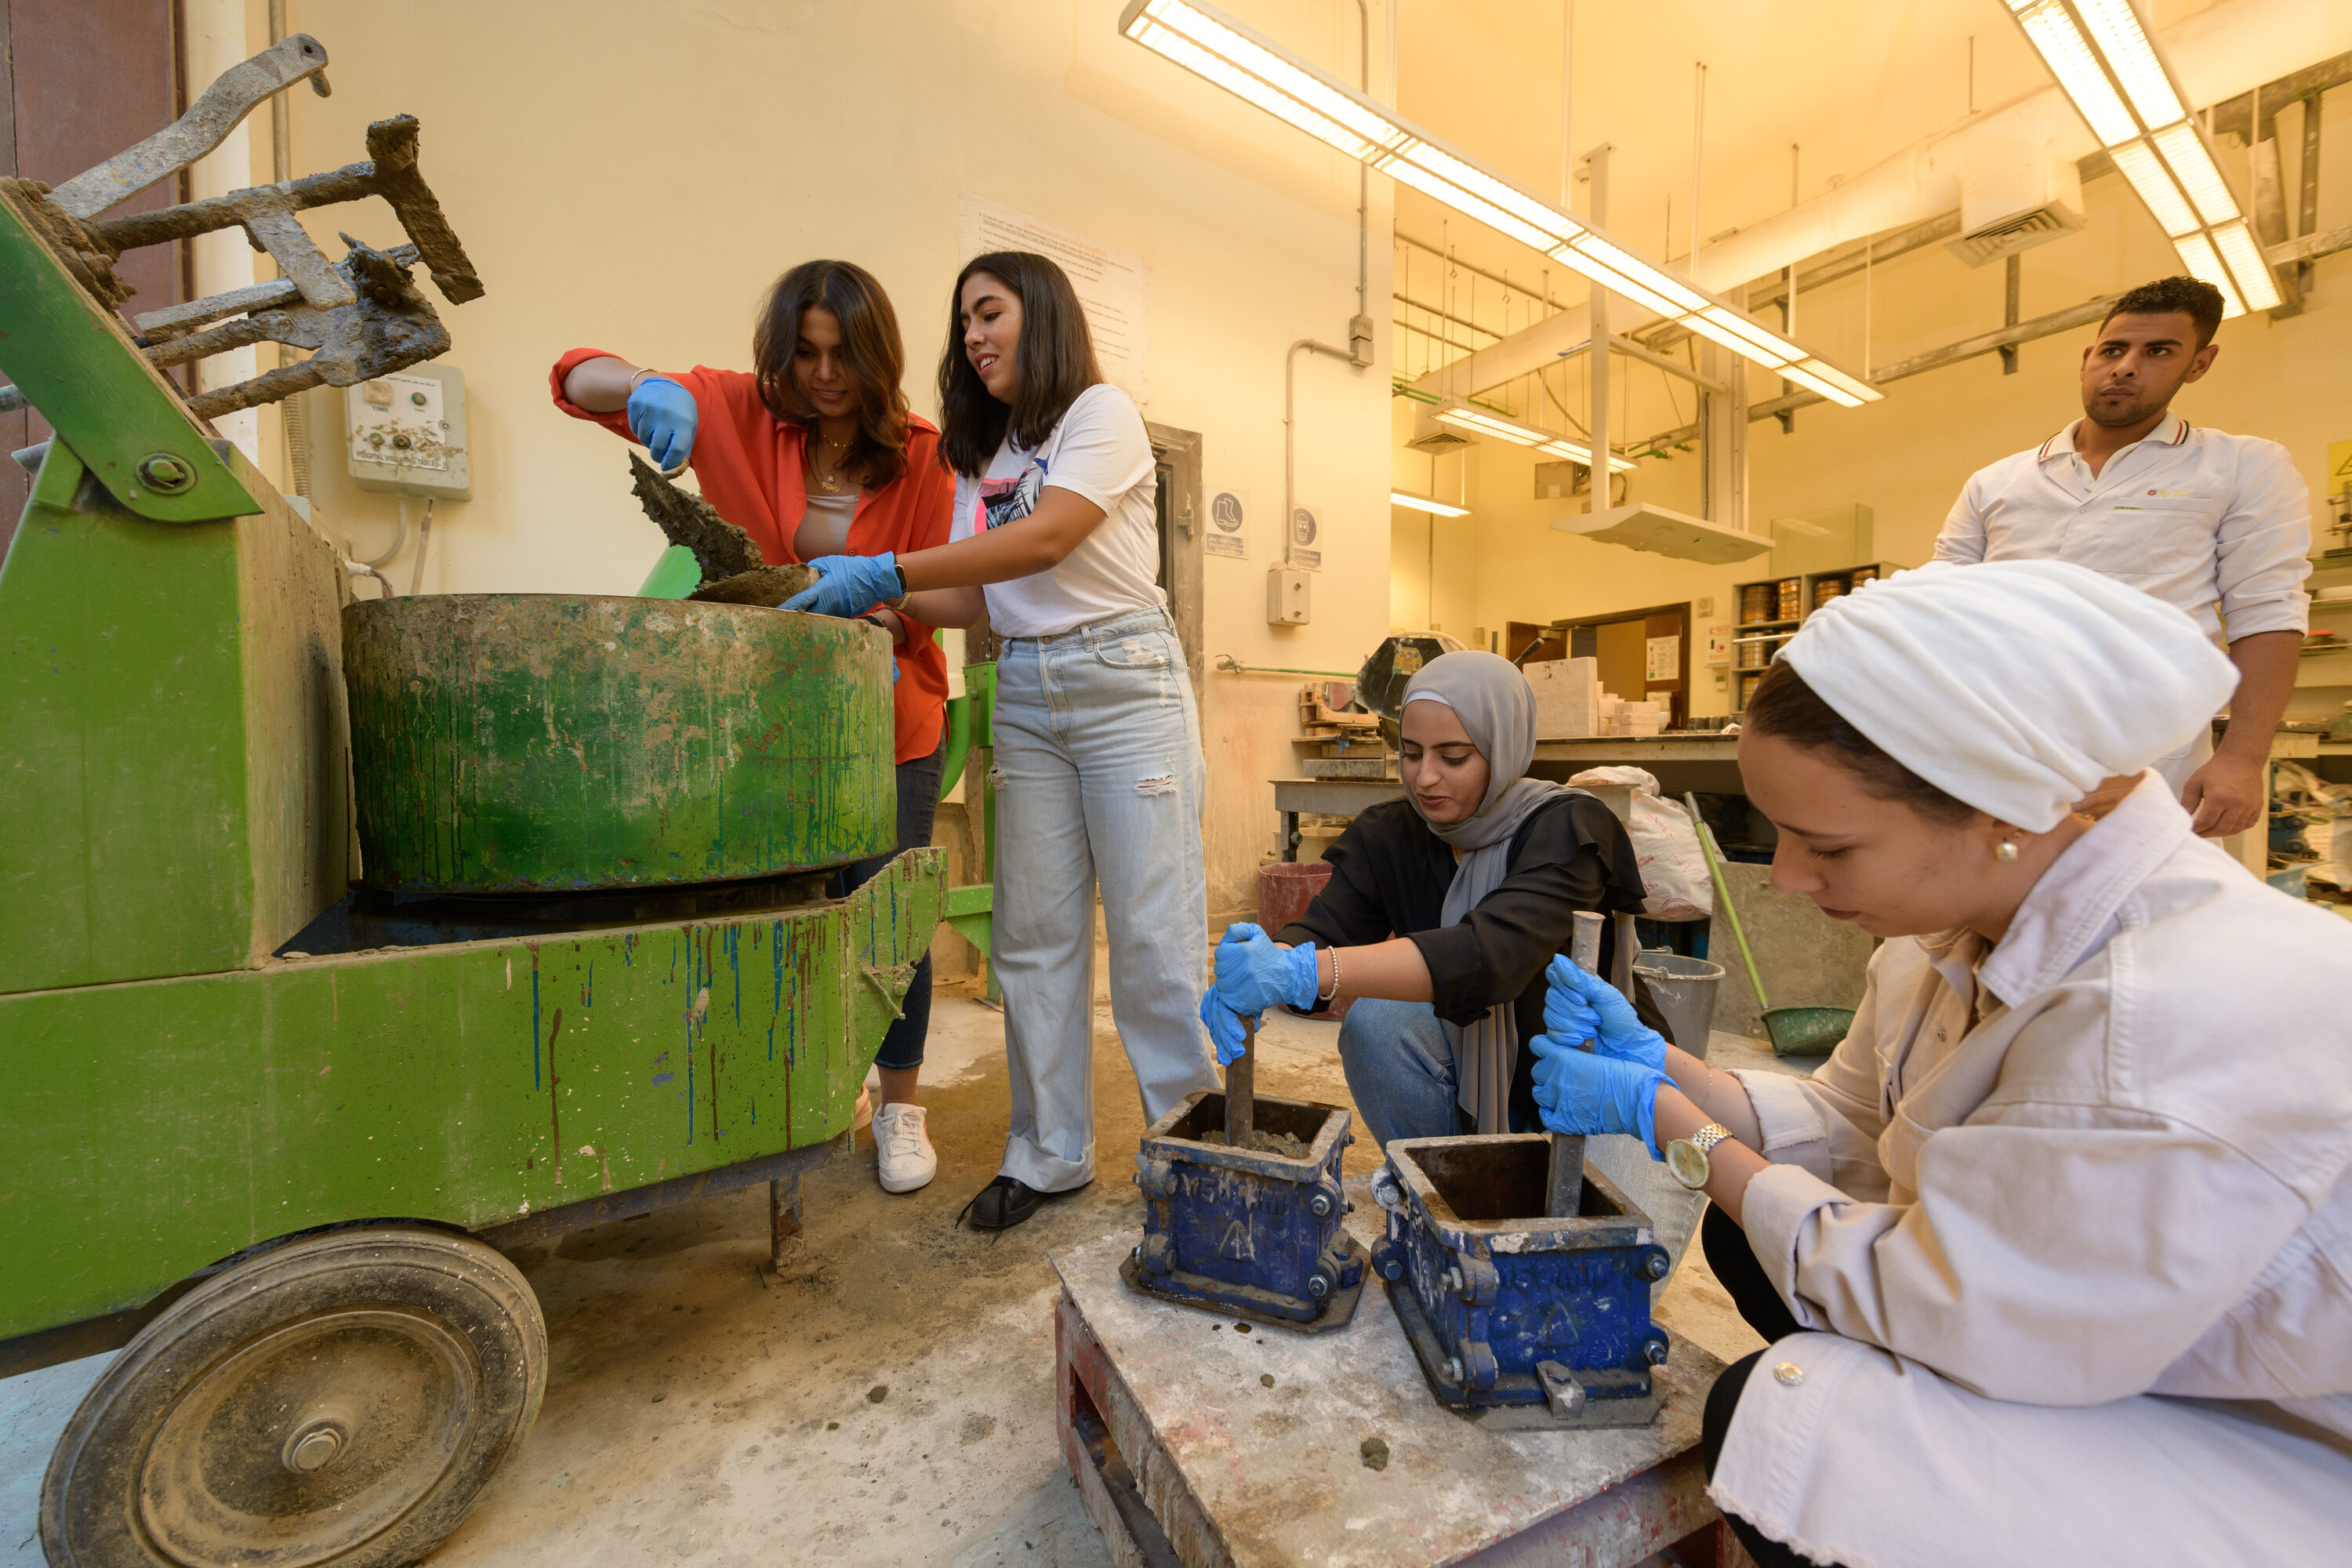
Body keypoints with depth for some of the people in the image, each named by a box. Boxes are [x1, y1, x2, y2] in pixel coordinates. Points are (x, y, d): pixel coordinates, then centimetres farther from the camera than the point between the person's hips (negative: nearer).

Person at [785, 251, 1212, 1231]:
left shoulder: (1101, 412, 1)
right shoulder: (981, 454, 20)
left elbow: (1047, 539, -16)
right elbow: (980, 601, 11)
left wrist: (888, 572, -21)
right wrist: (868, 597, -4)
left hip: (1122, 680, -6)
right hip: (1024, 695, 6)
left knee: (1151, 932, -5)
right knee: (1033, 933, 3)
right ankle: (1049, 1154, 16)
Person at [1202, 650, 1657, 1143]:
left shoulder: (1566, 827, -21)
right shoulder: (1387, 835, -7)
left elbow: (1495, 951, -39)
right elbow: (1323, 925, -19)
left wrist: (1304, 972, -50)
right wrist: (1261, 962, -45)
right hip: (1465, 1084, 3)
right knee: (1375, 1020, -25)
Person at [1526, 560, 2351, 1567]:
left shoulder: (2180, 1025, -37)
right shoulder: (1968, 919, -9)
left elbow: (1940, 1318, -27)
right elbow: (1849, 1126, 1)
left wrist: (1675, 1126, -19)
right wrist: (1659, 1066, -12)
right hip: (2095, 1321, 8)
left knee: (1773, 1413, -19)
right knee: (1748, 1230, 3)